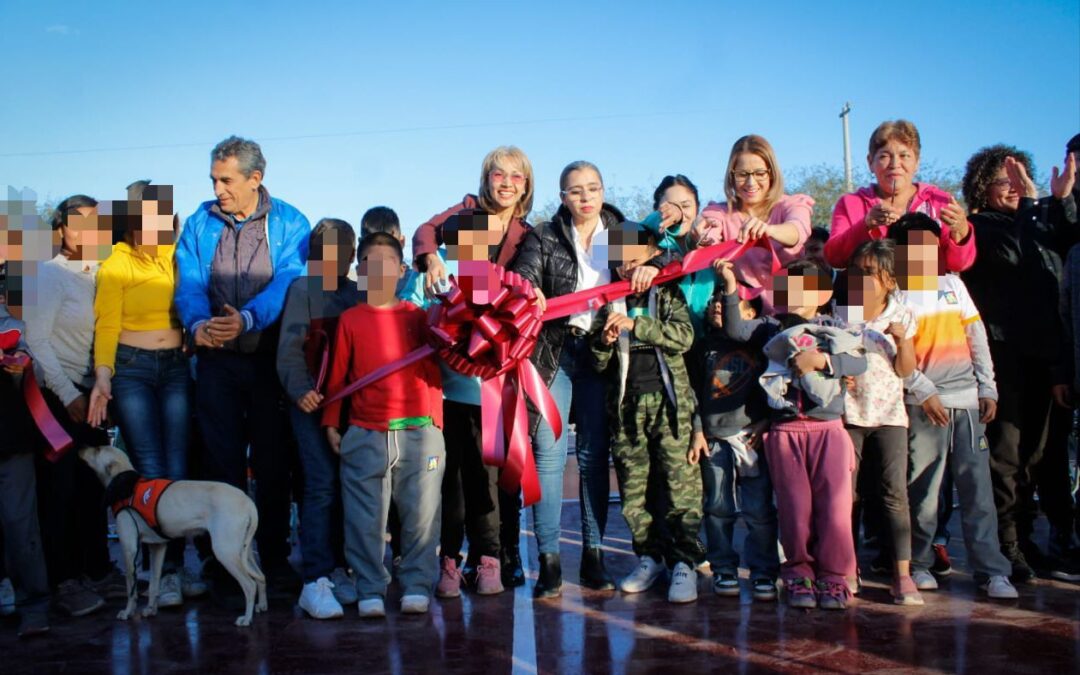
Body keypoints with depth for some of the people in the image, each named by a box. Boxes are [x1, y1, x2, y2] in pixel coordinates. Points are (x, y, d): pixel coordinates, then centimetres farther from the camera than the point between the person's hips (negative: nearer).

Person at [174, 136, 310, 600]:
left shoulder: (289, 224, -1)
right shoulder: (199, 224, 6)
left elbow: (287, 282, -14)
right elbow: (189, 283, -4)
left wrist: (248, 319, -31)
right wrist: (198, 323, -25)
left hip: (271, 356, -1)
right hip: (217, 359, 2)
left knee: (273, 461, 5)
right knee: (222, 460, 3)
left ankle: (275, 558, 18)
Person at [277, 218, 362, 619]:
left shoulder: (356, 293, 16)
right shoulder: (303, 289, 3)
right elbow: (290, 347, -5)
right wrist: (300, 390, -19)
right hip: (313, 402, -4)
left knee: (347, 485, 3)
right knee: (322, 484, -12)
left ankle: (337, 569, 13)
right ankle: (315, 581, -12)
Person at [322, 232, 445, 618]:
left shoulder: (417, 316, 8)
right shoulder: (350, 319, 7)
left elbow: (432, 371, 10)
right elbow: (336, 375, 8)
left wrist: (435, 421, 1)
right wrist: (331, 424, 7)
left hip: (418, 432, 0)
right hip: (365, 436, 0)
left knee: (421, 513, 1)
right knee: (364, 518, 2)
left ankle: (417, 586, 12)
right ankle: (370, 591, 11)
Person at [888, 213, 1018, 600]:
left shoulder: (952, 284, 13)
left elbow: (977, 337, 13)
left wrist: (987, 388, 7)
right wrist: (924, 393, -13)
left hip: (968, 400, 4)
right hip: (925, 404, -4)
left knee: (978, 487, 1)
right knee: (923, 488, 1)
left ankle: (991, 570, 2)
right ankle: (918, 563, 15)